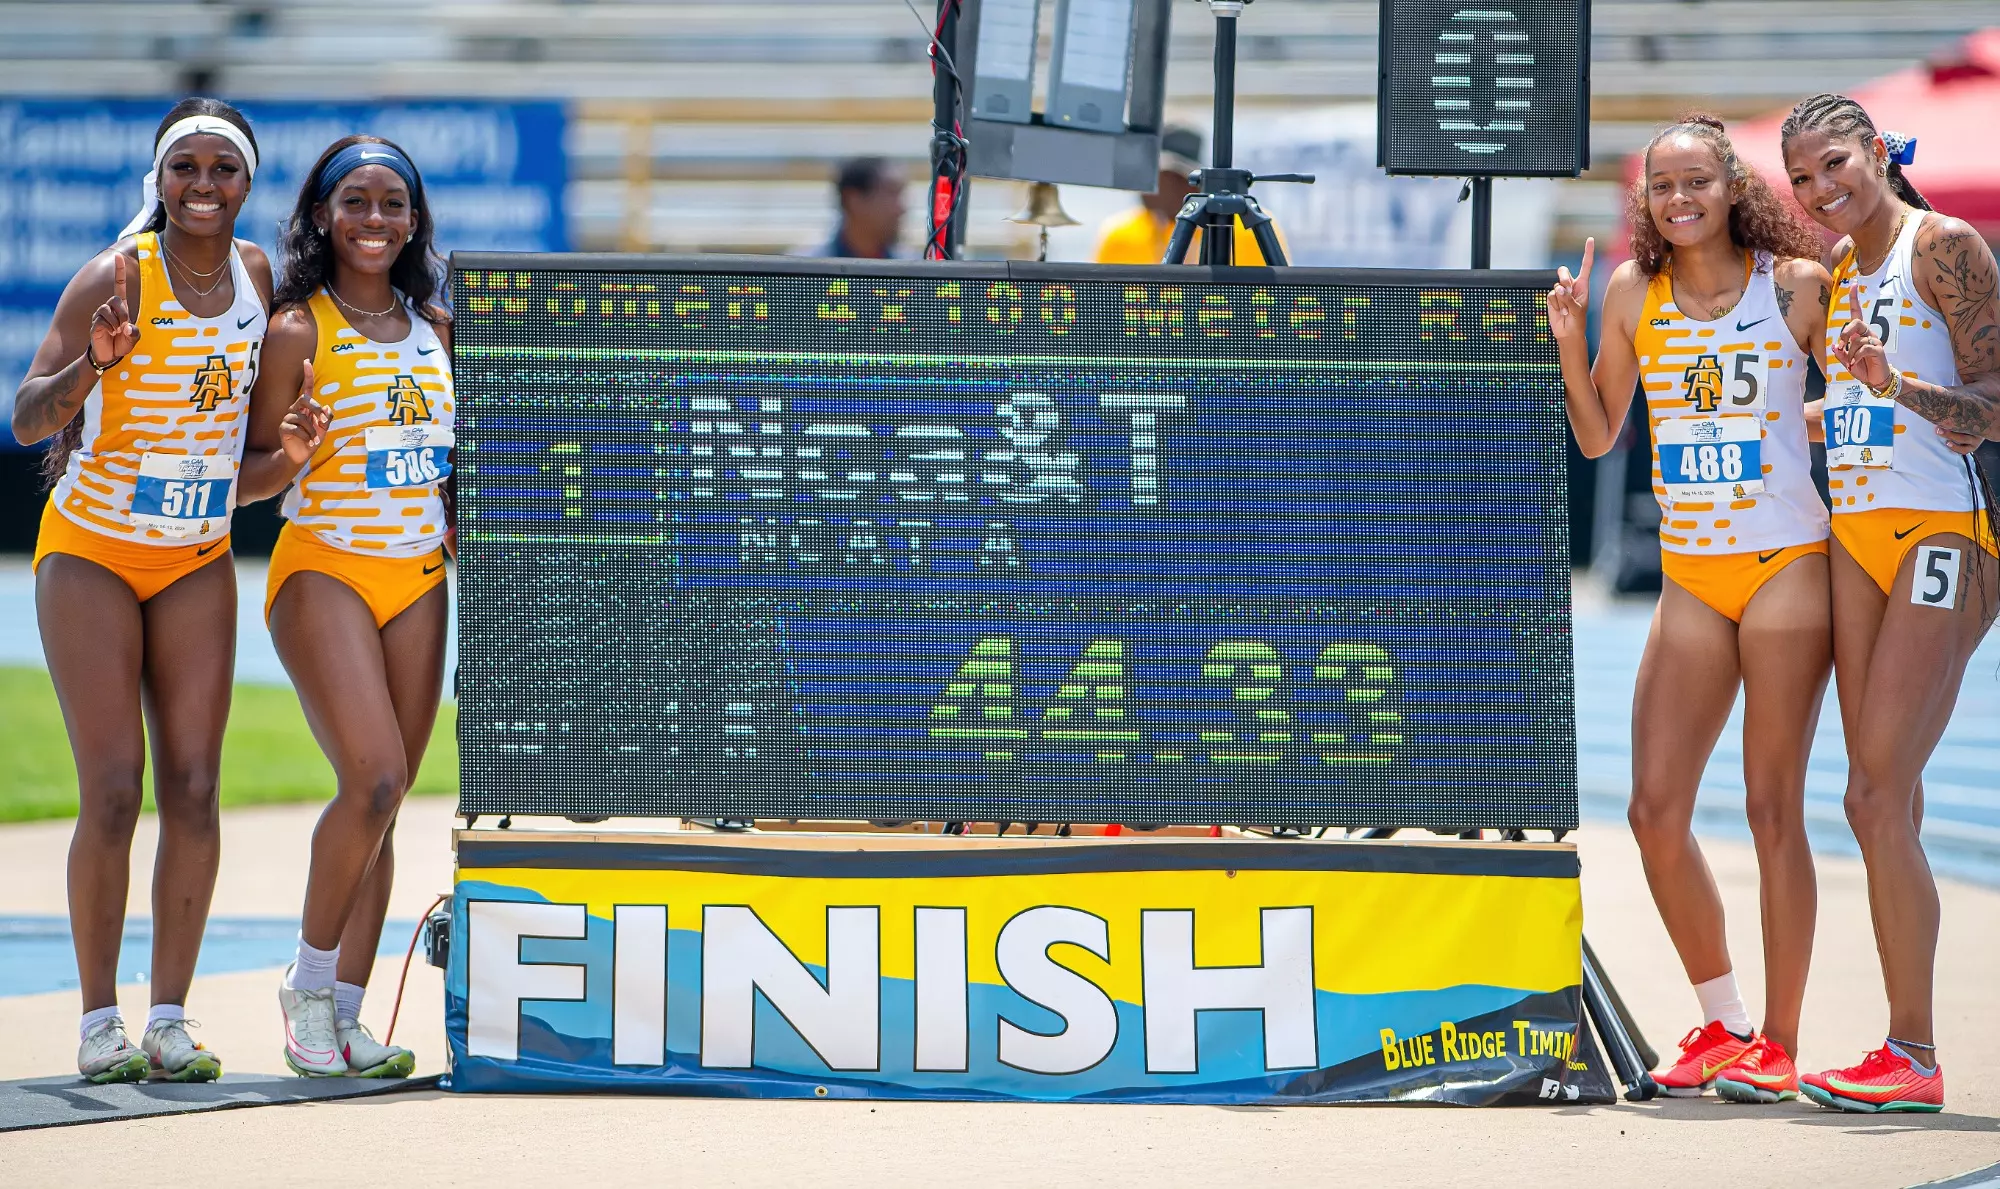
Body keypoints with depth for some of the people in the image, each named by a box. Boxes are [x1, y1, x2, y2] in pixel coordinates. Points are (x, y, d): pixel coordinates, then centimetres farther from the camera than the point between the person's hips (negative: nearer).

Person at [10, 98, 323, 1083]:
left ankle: (170, 1020, 2)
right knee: (113, 791, -10)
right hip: (91, 552, -4)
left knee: (192, 787, -3)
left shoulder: (256, 272, 1)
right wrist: (95, 362, -36)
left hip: (198, 560, 4)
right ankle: (100, 1022, -1)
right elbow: (28, 419, -18)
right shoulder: (117, 277, -15)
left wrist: (285, 448, -7)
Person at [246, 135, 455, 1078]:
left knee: (383, 802, 3)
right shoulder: (297, 332, -5)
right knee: (373, 779, -19)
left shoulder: (437, 328, 11)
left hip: (419, 578, 5)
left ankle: (343, 1016, 6)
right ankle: (309, 983, -2)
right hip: (324, 571, -5)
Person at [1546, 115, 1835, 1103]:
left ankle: (1776, 1044, 3)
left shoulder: (1796, 283, -5)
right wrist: (1569, 344, -2)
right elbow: (1598, 436, 12)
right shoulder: (1633, 292, 5)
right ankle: (1722, 1022, 17)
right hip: (1690, 579, 4)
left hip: (1787, 564, -4)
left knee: (1771, 807, -5)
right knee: (1655, 811, 0)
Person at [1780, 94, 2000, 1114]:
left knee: (1877, 799, -13)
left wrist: (1892, 383, -27)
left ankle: (1914, 1057, -10)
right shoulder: (1836, 268, 16)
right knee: (1882, 805, 6)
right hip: (1855, 539, 8)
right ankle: (1904, 1049, 8)